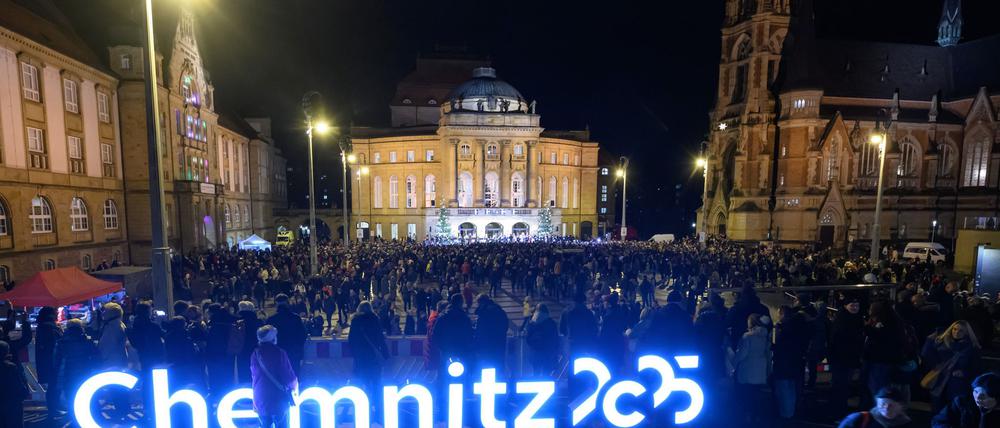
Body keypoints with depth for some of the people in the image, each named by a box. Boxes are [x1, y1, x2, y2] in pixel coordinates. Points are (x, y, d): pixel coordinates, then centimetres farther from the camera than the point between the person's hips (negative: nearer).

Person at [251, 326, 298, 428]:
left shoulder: (255, 354, -1)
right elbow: (290, 378, -16)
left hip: (260, 401, 5)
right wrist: (295, 387, 7)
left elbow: (253, 378, 10)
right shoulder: (279, 352, -16)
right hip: (279, 401, -4)